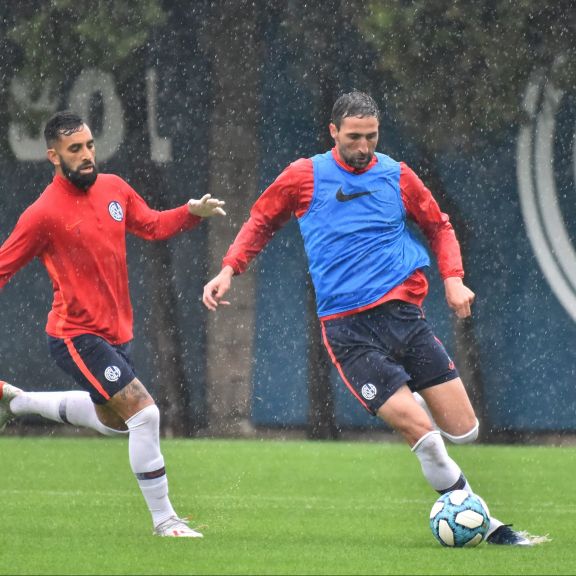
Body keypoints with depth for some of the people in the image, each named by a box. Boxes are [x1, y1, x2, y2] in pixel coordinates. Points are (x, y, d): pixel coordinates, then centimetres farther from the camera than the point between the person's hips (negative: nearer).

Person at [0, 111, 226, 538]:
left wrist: (192, 212, -1)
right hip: (78, 336, -8)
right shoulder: (44, 214, -16)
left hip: (116, 333, 8)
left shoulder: (114, 188, 3)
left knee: (113, 421, 27)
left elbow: (152, 225, 17)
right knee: (144, 411, -18)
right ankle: (164, 519, -7)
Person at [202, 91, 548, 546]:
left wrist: (453, 278, 5)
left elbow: (439, 227, 20)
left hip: (402, 312, 3)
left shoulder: (397, 176, 8)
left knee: (464, 430, -4)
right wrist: (229, 270, 5)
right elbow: (261, 222, 17)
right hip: (347, 329, -3)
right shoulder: (304, 178, 3)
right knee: (424, 435, -16)